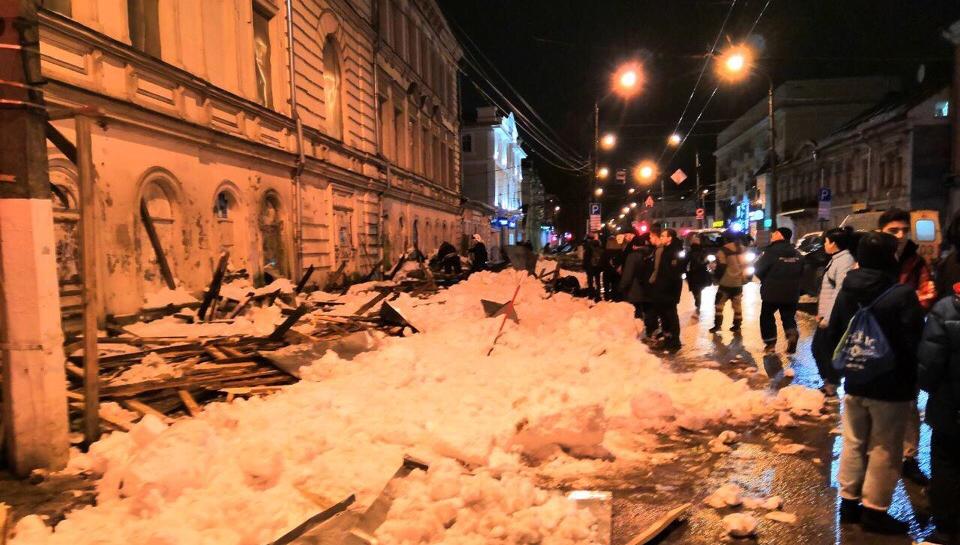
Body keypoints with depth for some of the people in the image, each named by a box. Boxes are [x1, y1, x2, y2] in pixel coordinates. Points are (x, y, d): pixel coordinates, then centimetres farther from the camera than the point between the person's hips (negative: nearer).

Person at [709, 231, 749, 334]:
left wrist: (717, 276, 2)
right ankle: (737, 326, 15)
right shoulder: (743, 250, 6)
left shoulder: (723, 251, -15)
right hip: (739, 282, 6)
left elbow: (720, 267, -15)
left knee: (719, 303, 6)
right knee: (737, 304, 13)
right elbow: (745, 265, 12)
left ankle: (717, 325, 3)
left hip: (726, 282, -5)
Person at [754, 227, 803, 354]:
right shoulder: (796, 253, 7)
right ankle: (792, 333, -16)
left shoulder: (772, 251, -14)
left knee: (766, 316, 12)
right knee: (788, 316, 14)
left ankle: (770, 344, 9)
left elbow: (758, 268, -12)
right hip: (792, 292, 5)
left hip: (772, 291, -5)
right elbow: (801, 272, 13)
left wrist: (766, 280, 7)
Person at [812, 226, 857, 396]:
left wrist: (828, 317, -23)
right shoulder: (836, 259, 16)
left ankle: (832, 384, 11)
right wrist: (821, 312, 19)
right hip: (826, 315, 10)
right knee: (817, 347, 15)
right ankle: (828, 382, 26)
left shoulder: (845, 260, -17)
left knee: (827, 351, -2)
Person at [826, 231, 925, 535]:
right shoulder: (902, 295, -19)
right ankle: (874, 510, 15)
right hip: (892, 386, -5)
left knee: (853, 443, 15)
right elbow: (914, 345, -16)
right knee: (884, 450, 6)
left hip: (855, 383, 6)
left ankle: (849, 502, 24)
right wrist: (913, 380, 0)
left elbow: (833, 336, 8)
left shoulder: (847, 291, 0)